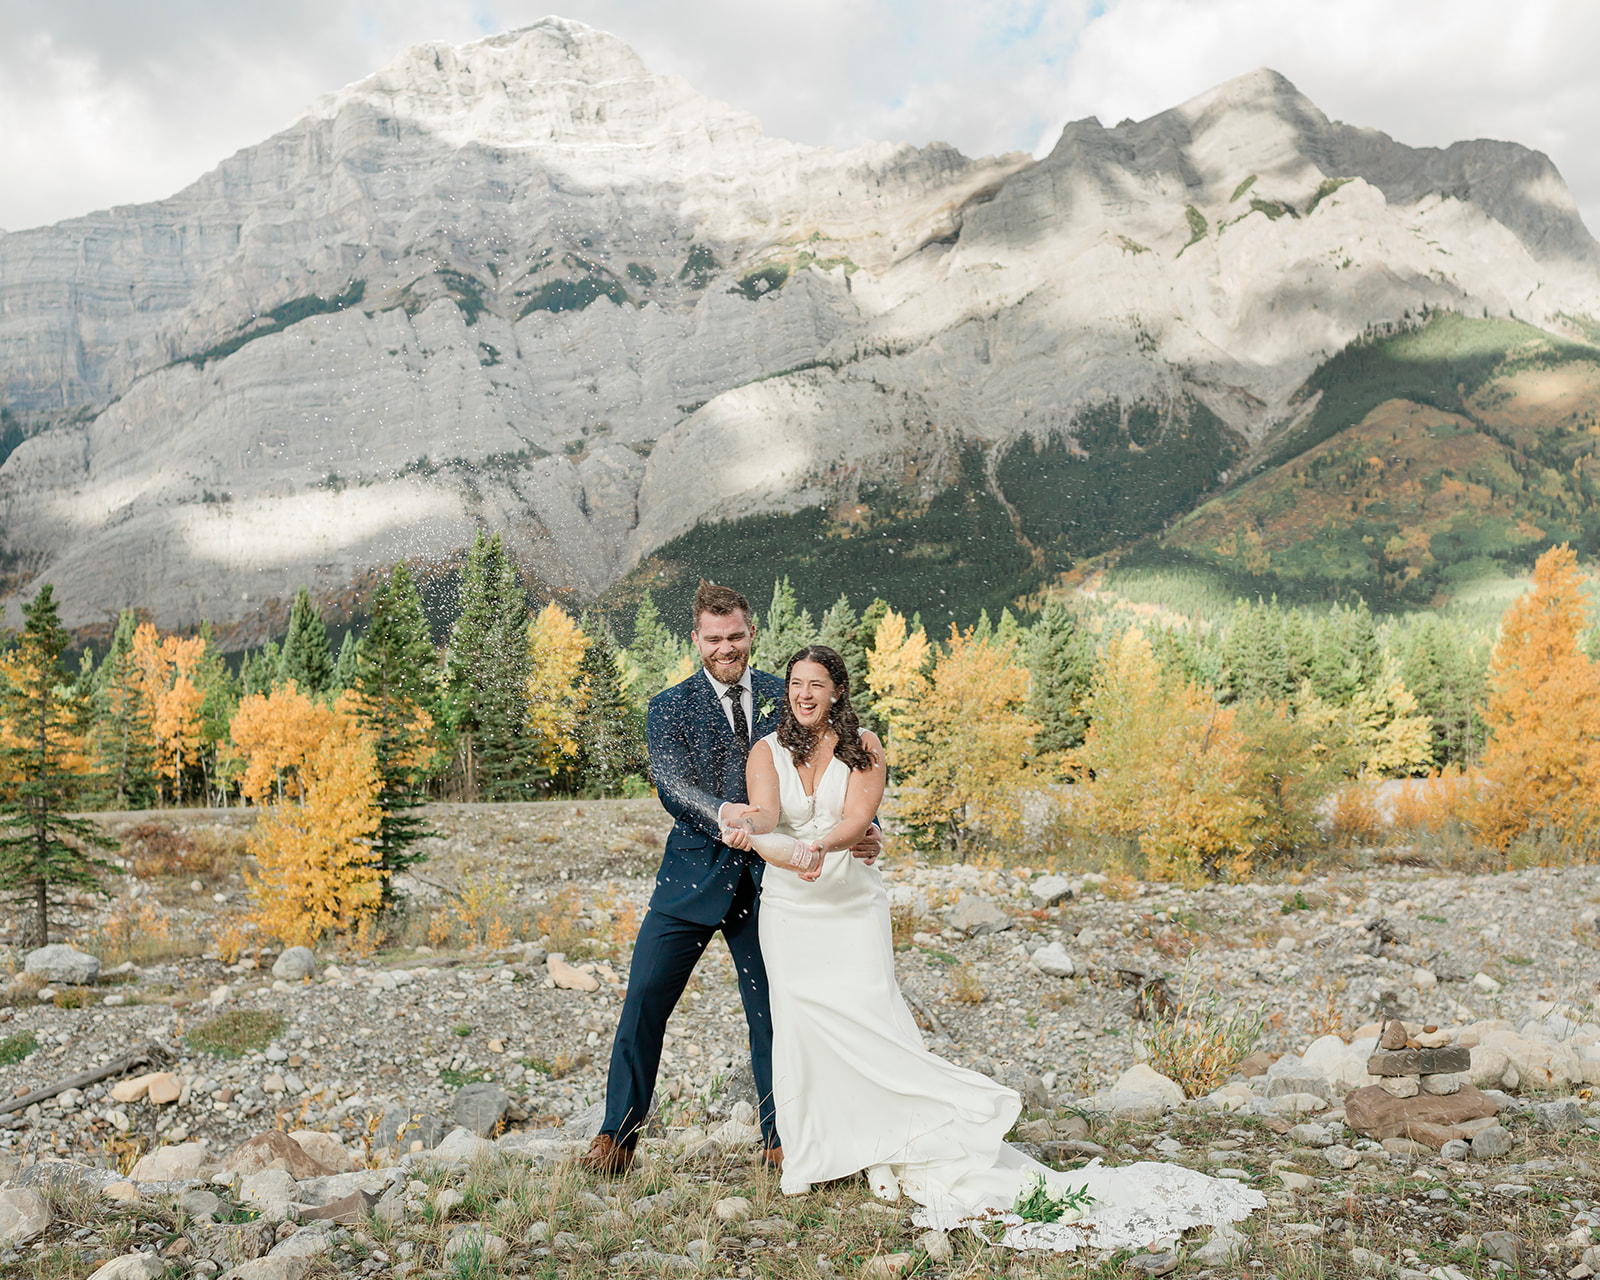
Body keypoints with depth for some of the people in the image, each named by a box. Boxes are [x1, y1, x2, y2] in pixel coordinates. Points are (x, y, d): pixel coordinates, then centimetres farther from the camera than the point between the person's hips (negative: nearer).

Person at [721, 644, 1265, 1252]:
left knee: (870, 1014, -11)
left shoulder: (862, 746, -2)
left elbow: (856, 819, -15)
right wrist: (745, 831, -39)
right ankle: (812, 1155, 12)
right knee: (797, 1017, -3)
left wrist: (818, 846, -35)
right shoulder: (768, 751, 1)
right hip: (788, 906, 2)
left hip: (853, 903, -1)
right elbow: (764, 812, -15)